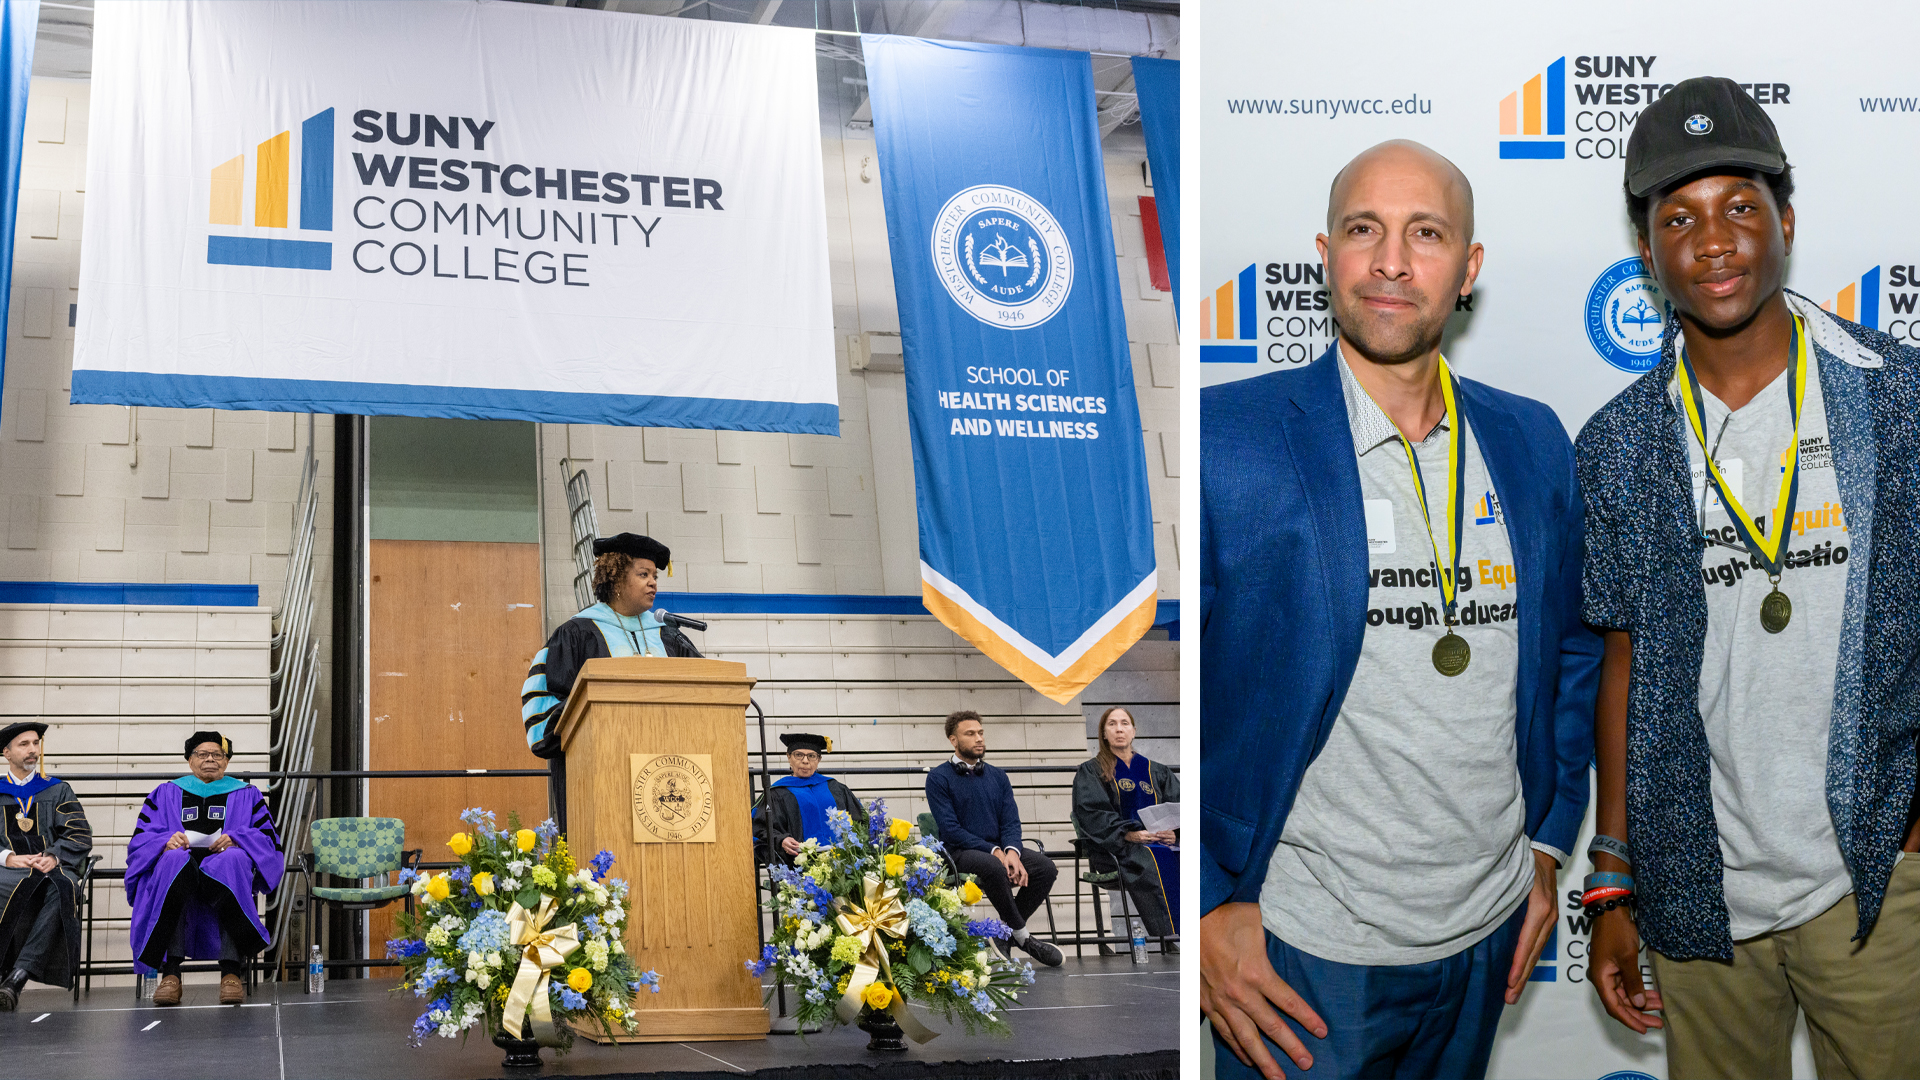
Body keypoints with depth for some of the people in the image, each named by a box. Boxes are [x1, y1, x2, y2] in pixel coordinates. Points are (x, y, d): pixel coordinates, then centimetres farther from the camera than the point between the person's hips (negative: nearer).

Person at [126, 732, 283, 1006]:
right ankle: (170, 973, -44)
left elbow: (269, 837, 11)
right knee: (174, 859, -38)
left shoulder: (246, 795, 24)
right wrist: (166, 841, -10)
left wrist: (236, 839, -9)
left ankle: (231, 972, -46)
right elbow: (140, 839, 12)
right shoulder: (166, 794, 26)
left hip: (226, 871, 0)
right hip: (179, 871, 1)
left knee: (234, 858, -38)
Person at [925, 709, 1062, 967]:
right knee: (992, 866, -38)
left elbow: (1011, 822, 7)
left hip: (998, 850, 5)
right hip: (959, 853, -5)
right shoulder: (938, 778, -2)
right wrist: (994, 851, -19)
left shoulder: (997, 777, 15)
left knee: (1045, 866, -22)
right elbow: (951, 830, -10)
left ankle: (1006, 932, -7)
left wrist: (1012, 852, -16)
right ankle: (1022, 935, -20)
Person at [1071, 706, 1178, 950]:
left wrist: (1174, 833, -11)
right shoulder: (1091, 772, 14)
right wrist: (1128, 834, -17)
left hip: (1161, 841, 3)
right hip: (1116, 850, -3)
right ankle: (1169, 939, -44)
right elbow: (1091, 814, -2)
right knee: (1155, 861, -37)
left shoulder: (1157, 772, 24)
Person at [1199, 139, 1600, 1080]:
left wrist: (1549, 841, 12)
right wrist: (1202, 905, -11)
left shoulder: (1534, 442, 5)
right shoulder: (1223, 437, -11)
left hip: (1491, 931, 5)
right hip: (1296, 948, -4)